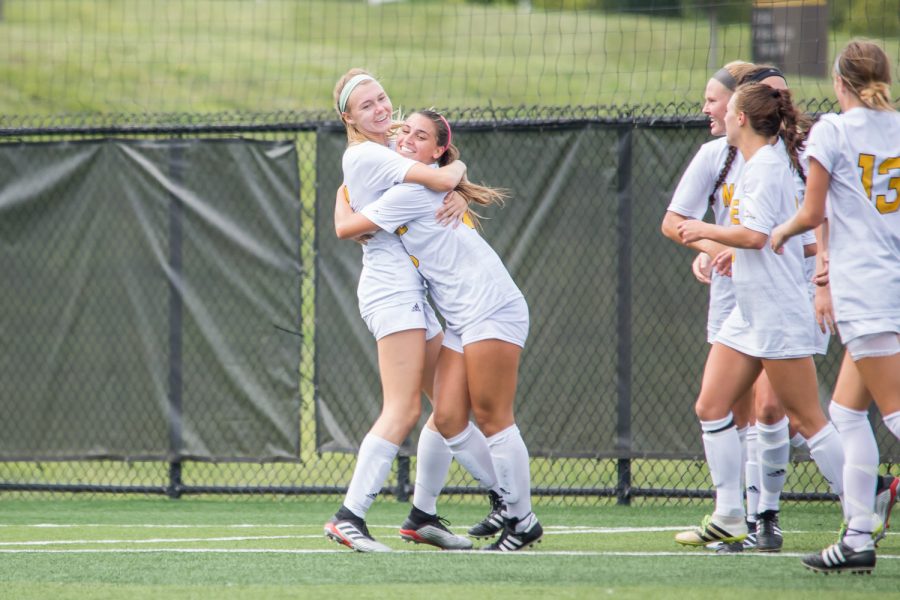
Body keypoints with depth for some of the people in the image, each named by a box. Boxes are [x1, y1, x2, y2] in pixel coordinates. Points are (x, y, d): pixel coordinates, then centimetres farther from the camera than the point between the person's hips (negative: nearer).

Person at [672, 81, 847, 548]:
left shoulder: (766, 166, -15)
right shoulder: (756, 164, 14)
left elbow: (755, 234, -26)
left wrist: (707, 230, -12)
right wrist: (733, 253, 22)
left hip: (779, 312, -10)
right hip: (748, 312, 10)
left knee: (805, 419, -5)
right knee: (711, 407, 4)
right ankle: (728, 518, 7)